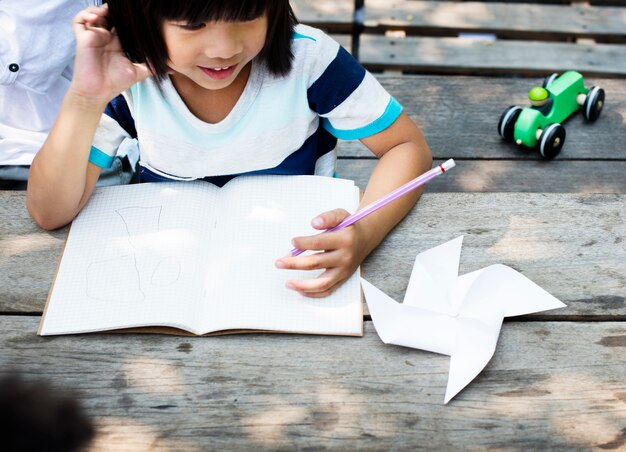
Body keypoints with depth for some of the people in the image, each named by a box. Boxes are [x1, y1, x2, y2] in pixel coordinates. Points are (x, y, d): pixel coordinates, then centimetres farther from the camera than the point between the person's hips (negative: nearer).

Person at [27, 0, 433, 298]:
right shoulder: (126, 78, -17)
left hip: (300, 256, 1)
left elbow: (408, 147, -14)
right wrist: (86, 98, -32)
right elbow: (50, 213, -16)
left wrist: (366, 233, -34)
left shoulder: (307, 58, -22)